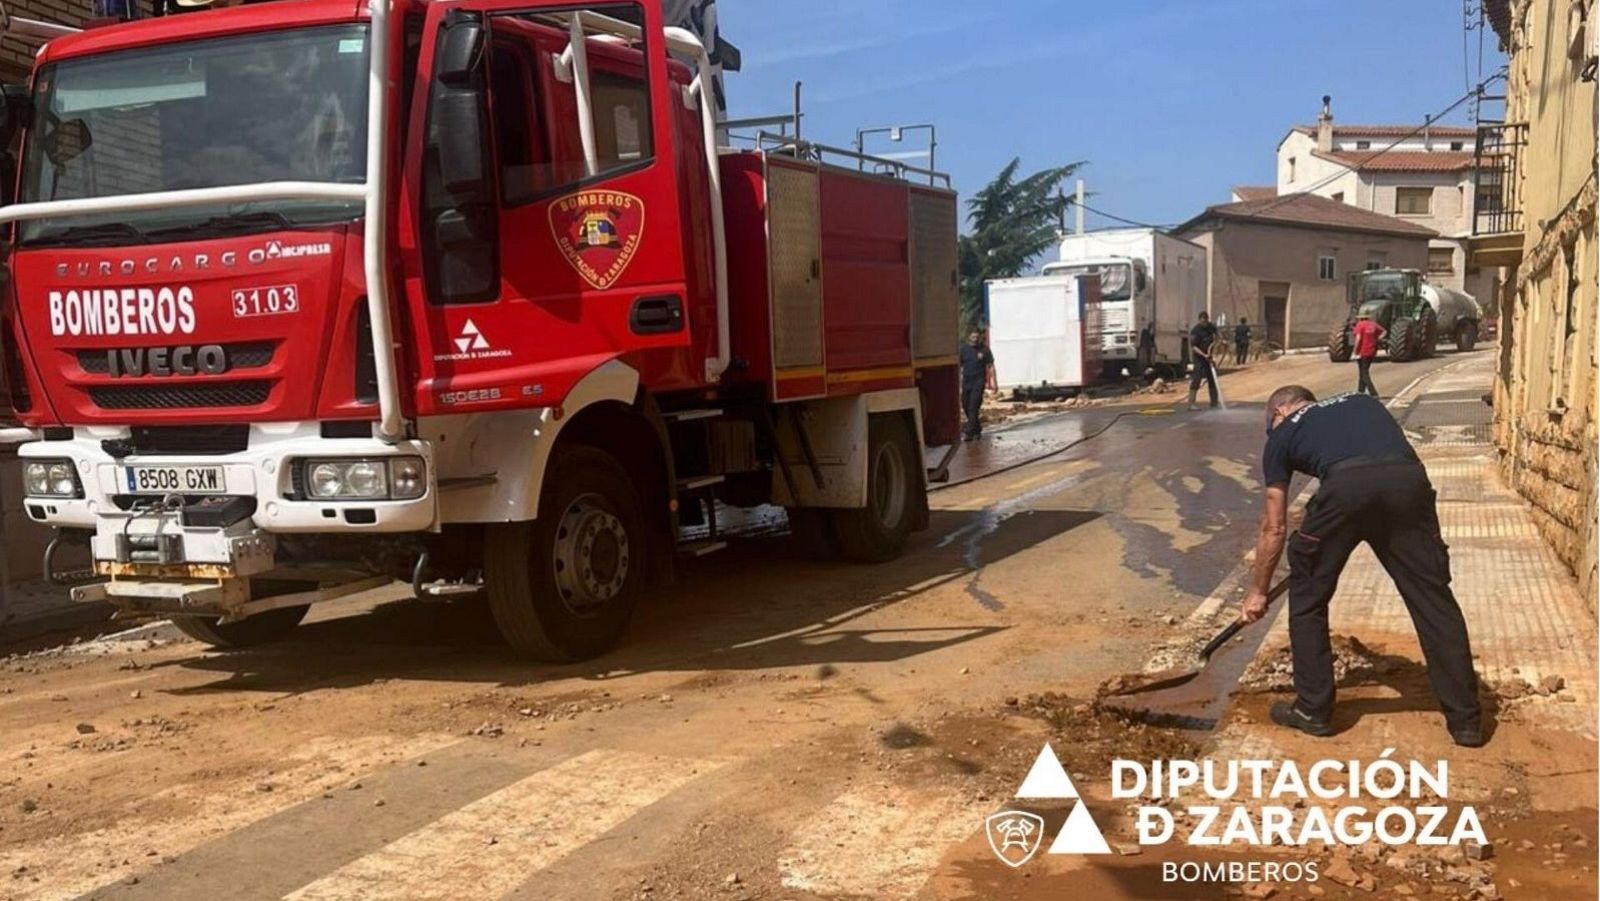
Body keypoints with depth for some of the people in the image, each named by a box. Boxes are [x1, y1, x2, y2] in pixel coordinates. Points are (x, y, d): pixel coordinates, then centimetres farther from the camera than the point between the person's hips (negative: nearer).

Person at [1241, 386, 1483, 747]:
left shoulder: (1283, 434, 30)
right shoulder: (1361, 402, 40)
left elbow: (1274, 528, 31)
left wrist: (1258, 592, 41)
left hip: (1346, 484, -3)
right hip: (1408, 479, 3)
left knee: (1307, 597, 18)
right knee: (1433, 599, 13)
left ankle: (1313, 710, 23)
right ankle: (1466, 719, 18)